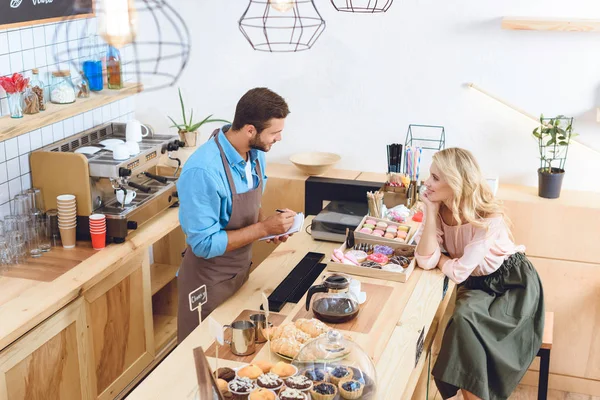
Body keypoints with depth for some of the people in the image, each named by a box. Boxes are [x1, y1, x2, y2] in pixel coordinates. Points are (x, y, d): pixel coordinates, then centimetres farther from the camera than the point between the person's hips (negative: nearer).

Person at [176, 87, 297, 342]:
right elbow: (205, 244, -27)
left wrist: (270, 223, -7)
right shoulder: (203, 171, -30)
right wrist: (263, 228, -25)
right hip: (209, 283, -7)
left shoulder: (256, 153, -5)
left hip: (242, 271, 7)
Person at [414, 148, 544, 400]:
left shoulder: (488, 219, -29)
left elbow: (458, 272, -28)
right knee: (462, 320, -22)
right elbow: (425, 261, -20)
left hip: (513, 283, -5)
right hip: (477, 282, 6)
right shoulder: (438, 209, -10)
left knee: (466, 320, -27)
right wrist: (431, 212, -23)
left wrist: (437, 257, -9)